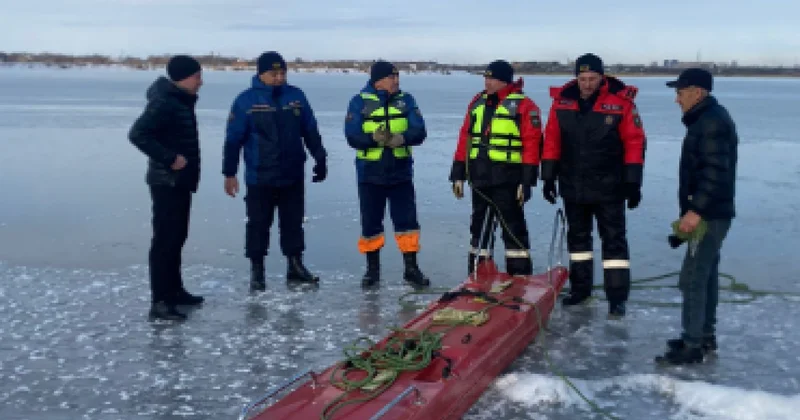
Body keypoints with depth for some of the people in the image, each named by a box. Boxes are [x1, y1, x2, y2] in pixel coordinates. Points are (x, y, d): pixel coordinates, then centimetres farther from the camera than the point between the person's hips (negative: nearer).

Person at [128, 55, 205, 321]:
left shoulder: (181, 101, 13)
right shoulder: (164, 102, -18)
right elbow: (137, 134, -28)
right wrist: (169, 158, -25)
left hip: (180, 181, 10)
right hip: (167, 182, -10)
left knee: (177, 237, 17)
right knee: (165, 240, -8)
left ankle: (174, 290, 28)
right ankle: (159, 302, -4)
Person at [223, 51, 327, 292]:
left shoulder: (296, 96, 3)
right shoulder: (246, 100, -7)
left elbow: (311, 131, 10)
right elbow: (233, 139, -5)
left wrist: (320, 159, 10)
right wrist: (229, 173, -5)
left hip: (293, 176, 3)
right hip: (259, 179, -3)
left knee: (293, 222, 12)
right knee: (258, 224, 5)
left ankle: (295, 267, 23)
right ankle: (256, 271, 15)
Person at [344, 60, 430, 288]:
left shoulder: (405, 100, 3)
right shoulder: (360, 102, -3)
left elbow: (419, 132, -7)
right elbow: (352, 136, -12)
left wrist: (400, 138, -26)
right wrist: (375, 138, -29)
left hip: (401, 172, 1)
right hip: (370, 174, -1)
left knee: (407, 221, 1)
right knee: (370, 223, 8)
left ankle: (411, 268, 12)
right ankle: (373, 268, 23)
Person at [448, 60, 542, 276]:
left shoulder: (524, 105, -6)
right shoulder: (477, 102, 13)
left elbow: (532, 143, -10)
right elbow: (465, 138, 14)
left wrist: (527, 180, -14)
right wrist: (458, 174, 11)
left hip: (507, 179, -6)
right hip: (479, 178, 6)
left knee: (513, 229, -2)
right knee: (478, 227, 14)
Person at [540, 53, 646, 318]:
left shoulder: (621, 103, -12)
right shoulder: (562, 102, -3)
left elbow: (635, 142, -9)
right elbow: (551, 141, 3)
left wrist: (633, 182, -10)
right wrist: (549, 177, 3)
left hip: (609, 188, -4)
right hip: (572, 186, 4)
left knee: (614, 240, -1)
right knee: (577, 236, 16)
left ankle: (617, 297, 4)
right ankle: (580, 287, 30)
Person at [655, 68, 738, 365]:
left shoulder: (712, 122, -18)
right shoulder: (706, 119, 16)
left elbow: (716, 173, -25)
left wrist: (696, 210, -27)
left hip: (709, 215, -11)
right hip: (708, 213, 11)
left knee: (692, 278, -8)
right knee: (706, 274, 16)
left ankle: (693, 345, -3)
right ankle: (706, 335, 26)